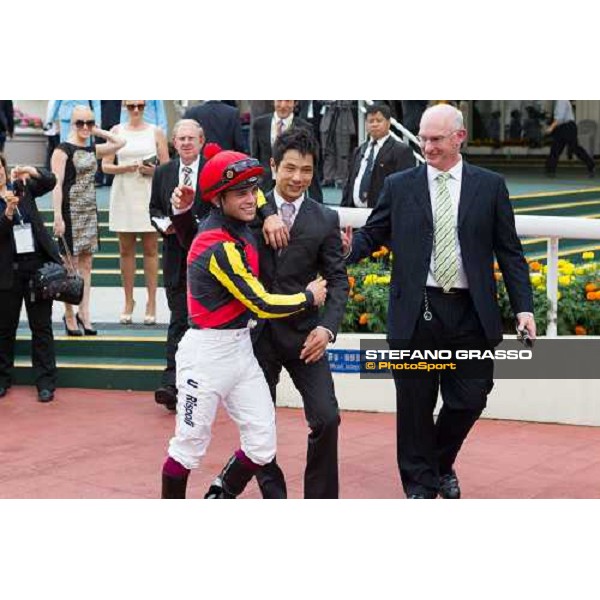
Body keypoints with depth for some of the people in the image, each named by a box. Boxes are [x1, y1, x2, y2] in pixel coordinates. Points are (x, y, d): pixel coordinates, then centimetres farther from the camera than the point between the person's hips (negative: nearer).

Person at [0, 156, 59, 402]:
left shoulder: (23, 188, 8)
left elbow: (50, 181, -2)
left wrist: (31, 171, -19)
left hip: (38, 264, 2)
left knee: (42, 327, 4)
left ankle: (45, 382, 9)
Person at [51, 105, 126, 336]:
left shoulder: (93, 149, 11)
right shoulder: (63, 149, -7)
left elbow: (120, 143, 19)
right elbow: (57, 184, -12)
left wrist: (98, 132, 10)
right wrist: (58, 217, -18)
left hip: (90, 210, 7)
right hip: (71, 211, -6)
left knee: (86, 264, 8)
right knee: (70, 266, -1)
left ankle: (83, 312, 14)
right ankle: (69, 315, 7)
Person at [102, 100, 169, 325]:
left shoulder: (156, 132, 8)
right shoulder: (116, 131, 10)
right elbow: (105, 166, 6)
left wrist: (154, 171, -14)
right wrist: (124, 168, -12)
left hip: (149, 196, -1)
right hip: (123, 195, 1)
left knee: (150, 249, 0)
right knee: (126, 250, 4)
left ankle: (151, 303, 3)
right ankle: (128, 302, 12)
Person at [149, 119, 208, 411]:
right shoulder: (163, 173, 9)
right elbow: (154, 208, 16)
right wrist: (163, 223, -5)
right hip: (175, 254, 2)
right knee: (178, 318, 1)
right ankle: (171, 382, -2)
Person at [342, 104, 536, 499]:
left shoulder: (490, 186, 5)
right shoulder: (399, 186, 5)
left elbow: (509, 252, 5)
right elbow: (373, 235, 7)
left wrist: (524, 307, -3)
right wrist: (349, 247, -16)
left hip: (470, 313, 1)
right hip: (417, 311, 0)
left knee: (470, 399, 7)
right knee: (416, 405, 6)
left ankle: (442, 464, 34)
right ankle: (421, 482, 23)